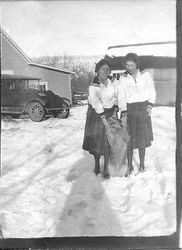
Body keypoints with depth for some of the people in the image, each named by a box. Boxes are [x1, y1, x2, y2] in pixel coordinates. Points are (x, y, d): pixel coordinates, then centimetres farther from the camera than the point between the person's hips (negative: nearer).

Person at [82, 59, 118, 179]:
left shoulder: (112, 82, -2)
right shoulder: (93, 86, -16)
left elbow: (116, 98, 7)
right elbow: (97, 105, -21)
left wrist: (115, 112, -5)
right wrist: (105, 120, -23)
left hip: (110, 113, 3)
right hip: (97, 115, -3)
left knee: (108, 141, 0)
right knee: (96, 140, 6)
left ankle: (106, 168, 11)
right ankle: (97, 164, 28)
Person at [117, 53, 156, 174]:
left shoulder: (145, 74, -1)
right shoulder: (123, 78, 0)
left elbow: (151, 91, 8)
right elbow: (121, 97, -4)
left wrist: (150, 105, -5)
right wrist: (123, 113, -14)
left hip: (143, 109, 0)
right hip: (128, 109, 0)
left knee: (142, 137, 5)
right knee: (129, 138, 0)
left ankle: (142, 164, 20)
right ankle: (130, 165, 13)